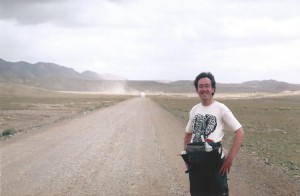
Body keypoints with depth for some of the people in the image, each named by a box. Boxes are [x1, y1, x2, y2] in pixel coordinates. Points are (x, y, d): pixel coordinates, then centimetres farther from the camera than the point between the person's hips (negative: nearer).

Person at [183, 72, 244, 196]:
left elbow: (240, 132, -7)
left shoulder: (220, 108, -6)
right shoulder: (194, 110, 11)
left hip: (214, 160, -5)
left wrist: (230, 158, -12)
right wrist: (186, 155, 13)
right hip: (195, 161, 6)